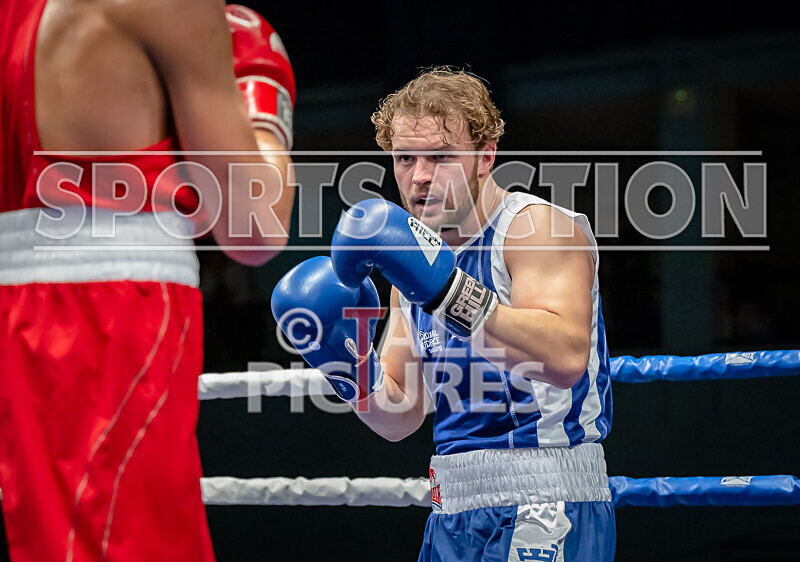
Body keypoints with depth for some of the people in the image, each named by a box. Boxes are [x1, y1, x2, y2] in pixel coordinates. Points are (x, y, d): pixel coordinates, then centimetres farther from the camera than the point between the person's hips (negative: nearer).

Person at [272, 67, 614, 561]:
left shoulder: (538, 226, -9)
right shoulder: (416, 254, 13)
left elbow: (568, 358, -26)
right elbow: (400, 419, 15)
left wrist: (445, 288, -32)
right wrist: (347, 363, -4)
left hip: (545, 507, -7)